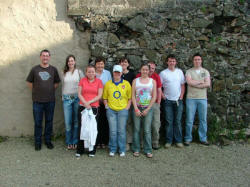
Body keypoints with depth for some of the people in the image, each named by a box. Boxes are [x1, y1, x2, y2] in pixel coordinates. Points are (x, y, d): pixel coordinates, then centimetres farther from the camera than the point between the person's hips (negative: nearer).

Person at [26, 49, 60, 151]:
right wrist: (35, 91, 4)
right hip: (37, 101, -1)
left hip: (50, 100, 1)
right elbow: (29, 82, 8)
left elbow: (56, 82, 13)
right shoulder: (35, 69, -1)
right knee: (38, 123, 6)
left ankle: (48, 140, 25)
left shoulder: (53, 69, 3)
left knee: (49, 122, 10)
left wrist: (51, 91, 6)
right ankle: (38, 142, 19)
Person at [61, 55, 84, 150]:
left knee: (76, 121, 2)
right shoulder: (64, 73, 10)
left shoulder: (79, 72, 4)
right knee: (67, 121, 1)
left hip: (77, 98, -1)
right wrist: (63, 97, 14)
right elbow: (63, 86, 17)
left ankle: (75, 142, 13)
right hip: (66, 99, 2)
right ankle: (69, 142, 14)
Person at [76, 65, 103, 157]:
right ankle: (80, 150, 17)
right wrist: (85, 103, -10)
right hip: (82, 107, 1)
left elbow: (99, 96, -2)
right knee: (81, 128, 5)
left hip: (94, 108, -1)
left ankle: (92, 151, 15)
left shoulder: (99, 81, 3)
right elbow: (79, 94, 3)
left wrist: (89, 102, -11)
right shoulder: (82, 80, 7)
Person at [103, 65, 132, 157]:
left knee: (121, 131, 2)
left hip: (122, 110, -1)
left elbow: (130, 97, 6)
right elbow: (105, 97, 12)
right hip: (111, 110, 1)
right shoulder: (108, 84, 7)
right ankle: (112, 149, 17)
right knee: (113, 131, 2)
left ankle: (122, 150, 17)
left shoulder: (126, 84, 4)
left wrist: (127, 107, -2)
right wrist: (106, 106, 1)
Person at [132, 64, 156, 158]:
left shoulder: (152, 81, 6)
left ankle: (148, 150, 10)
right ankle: (136, 149, 15)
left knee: (147, 130, 0)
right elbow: (133, 96, 2)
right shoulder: (135, 80, 6)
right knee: (136, 129, 3)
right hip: (137, 108, 0)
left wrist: (147, 109, -5)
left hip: (148, 108, 0)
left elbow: (154, 97, 2)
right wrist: (136, 109, -7)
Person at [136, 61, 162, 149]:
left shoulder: (156, 76, 5)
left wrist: (158, 103, 4)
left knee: (156, 124, 1)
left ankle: (155, 142, 15)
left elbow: (159, 91, 9)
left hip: (154, 103, 2)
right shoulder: (139, 76, 0)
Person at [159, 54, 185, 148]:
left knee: (178, 121, 5)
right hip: (168, 101, -2)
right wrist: (163, 96, -6)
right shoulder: (163, 73, -1)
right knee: (169, 121, 2)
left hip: (178, 100, 2)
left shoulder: (179, 72, 8)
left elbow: (183, 85, 10)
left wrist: (181, 97, 1)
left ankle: (178, 140, 14)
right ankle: (168, 141, 12)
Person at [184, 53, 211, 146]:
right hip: (191, 98, -2)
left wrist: (195, 84, -9)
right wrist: (201, 81, -6)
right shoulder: (189, 71, 4)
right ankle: (188, 138, 11)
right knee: (189, 120, 1)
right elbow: (189, 82, -14)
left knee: (203, 120, 8)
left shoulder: (205, 71, 10)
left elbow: (208, 84, -5)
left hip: (202, 98, 2)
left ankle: (203, 138, 19)